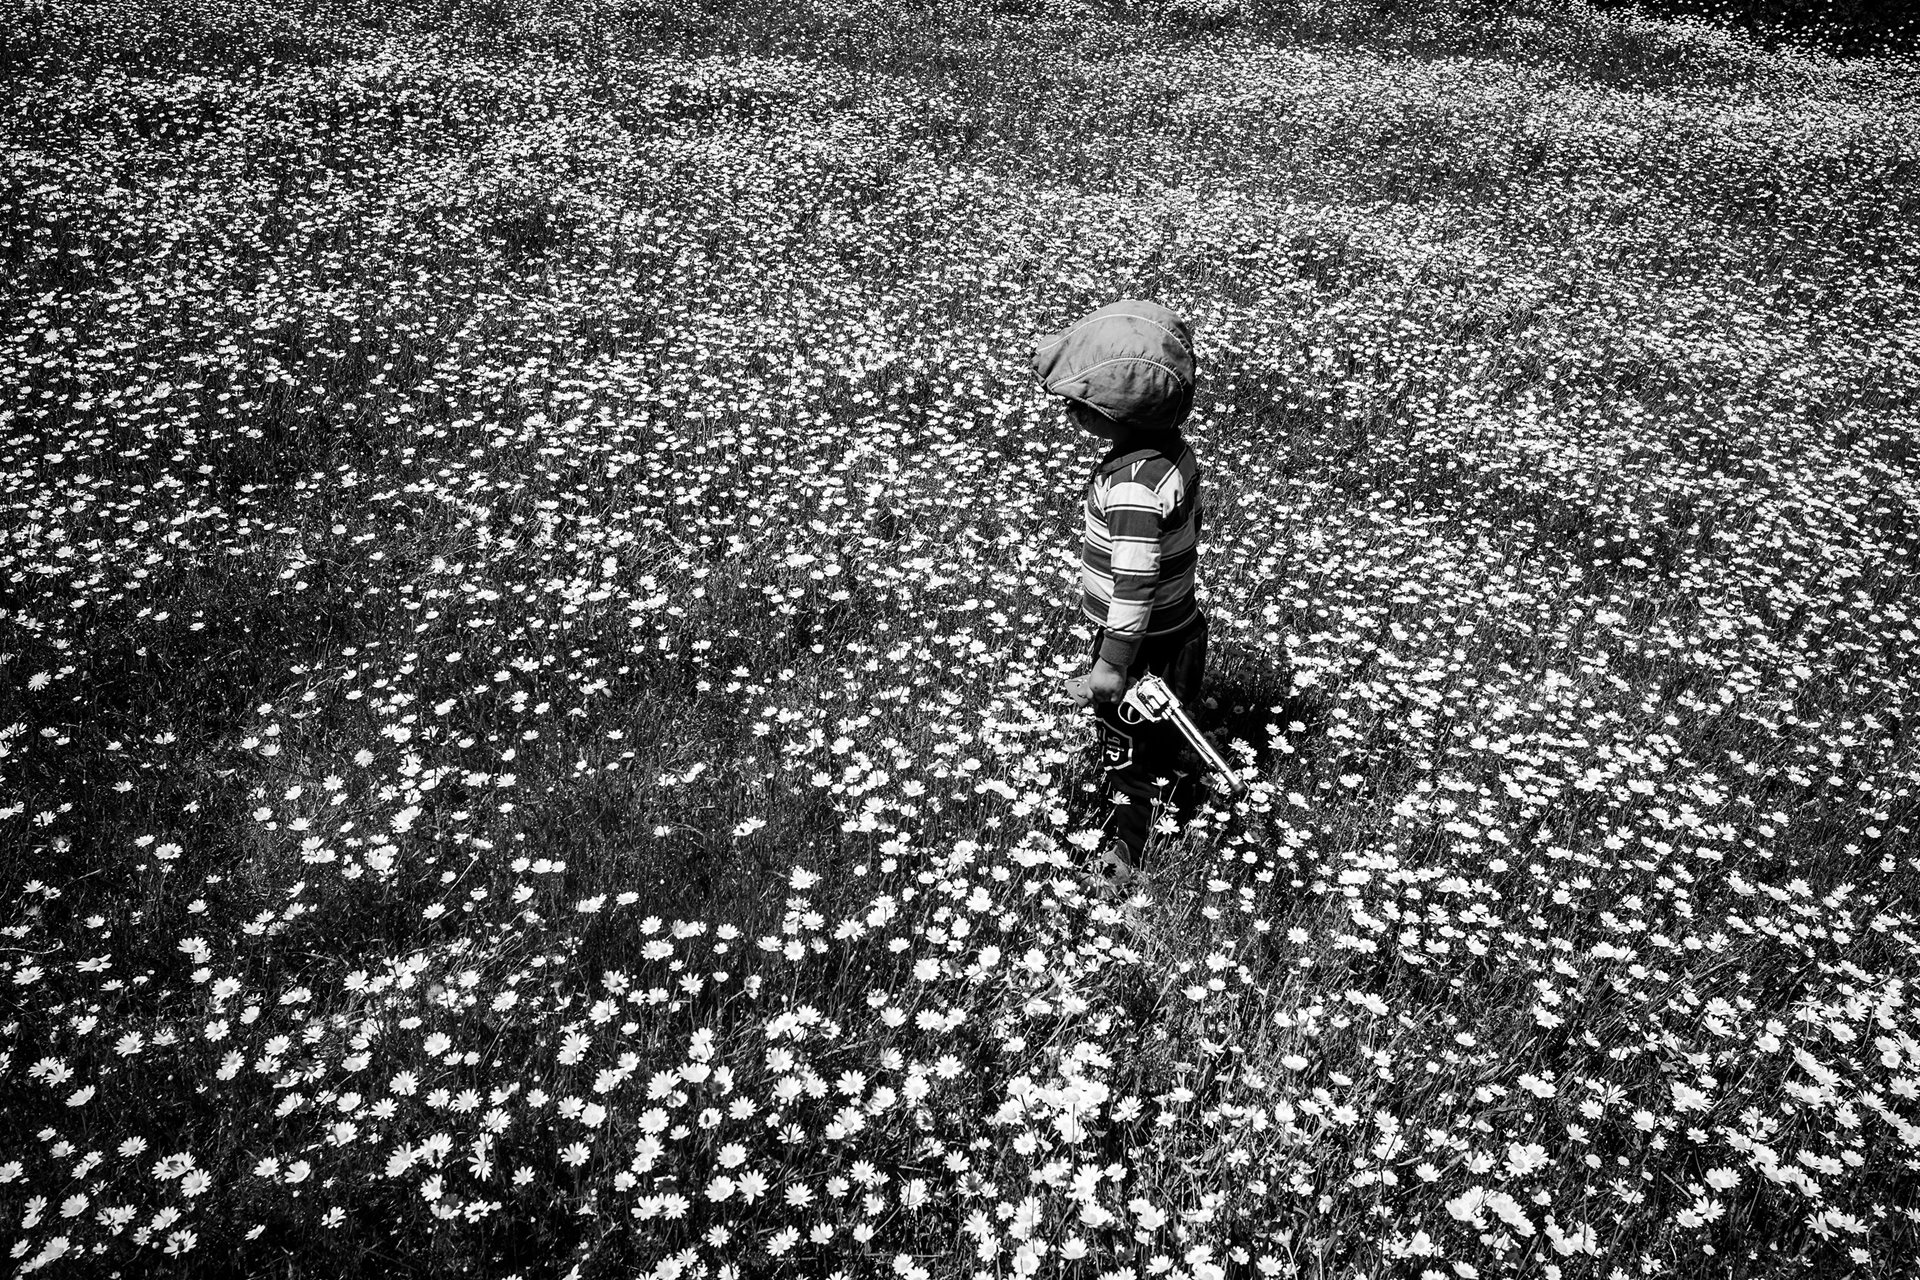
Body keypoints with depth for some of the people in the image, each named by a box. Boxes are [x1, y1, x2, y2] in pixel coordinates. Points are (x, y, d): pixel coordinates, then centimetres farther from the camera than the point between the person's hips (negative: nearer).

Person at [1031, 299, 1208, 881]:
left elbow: (1134, 583, -30)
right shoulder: (1175, 449, -4)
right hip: (1177, 624, 8)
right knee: (1154, 740, 26)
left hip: (1143, 644, -8)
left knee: (1129, 746, 12)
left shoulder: (1132, 486, -32)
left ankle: (1130, 850, 30)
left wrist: (1112, 664, -22)